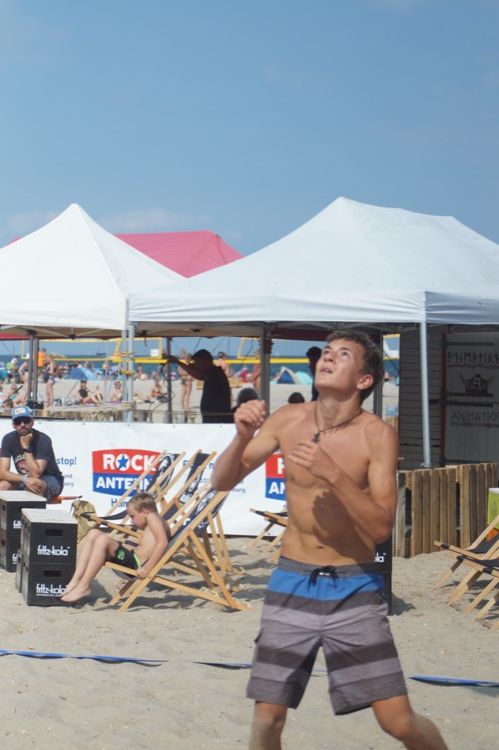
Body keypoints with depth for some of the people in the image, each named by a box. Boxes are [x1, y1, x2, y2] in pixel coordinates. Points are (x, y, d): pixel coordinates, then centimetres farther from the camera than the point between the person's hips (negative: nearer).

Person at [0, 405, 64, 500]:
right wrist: (25, 479, -34)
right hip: (23, 481, 4)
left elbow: (36, 474, -30)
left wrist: (26, 447, -32)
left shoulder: (43, 439, -22)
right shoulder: (9, 439, -10)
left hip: (50, 480, -4)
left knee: (35, 485, -37)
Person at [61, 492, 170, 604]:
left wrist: (148, 567, -22)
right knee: (94, 533, 4)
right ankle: (76, 580, -6)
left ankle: (84, 586, -21)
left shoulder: (152, 517, -5)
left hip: (137, 563, -10)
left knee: (103, 540, -25)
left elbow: (163, 542, -19)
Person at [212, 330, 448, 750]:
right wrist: (242, 437, -19)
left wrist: (334, 473, -29)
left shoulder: (377, 435, -12)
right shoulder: (288, 421, -2)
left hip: (355, 588, -2)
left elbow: (382, 527, -17)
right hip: (292, 583, 3)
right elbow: (222, 483, 0)